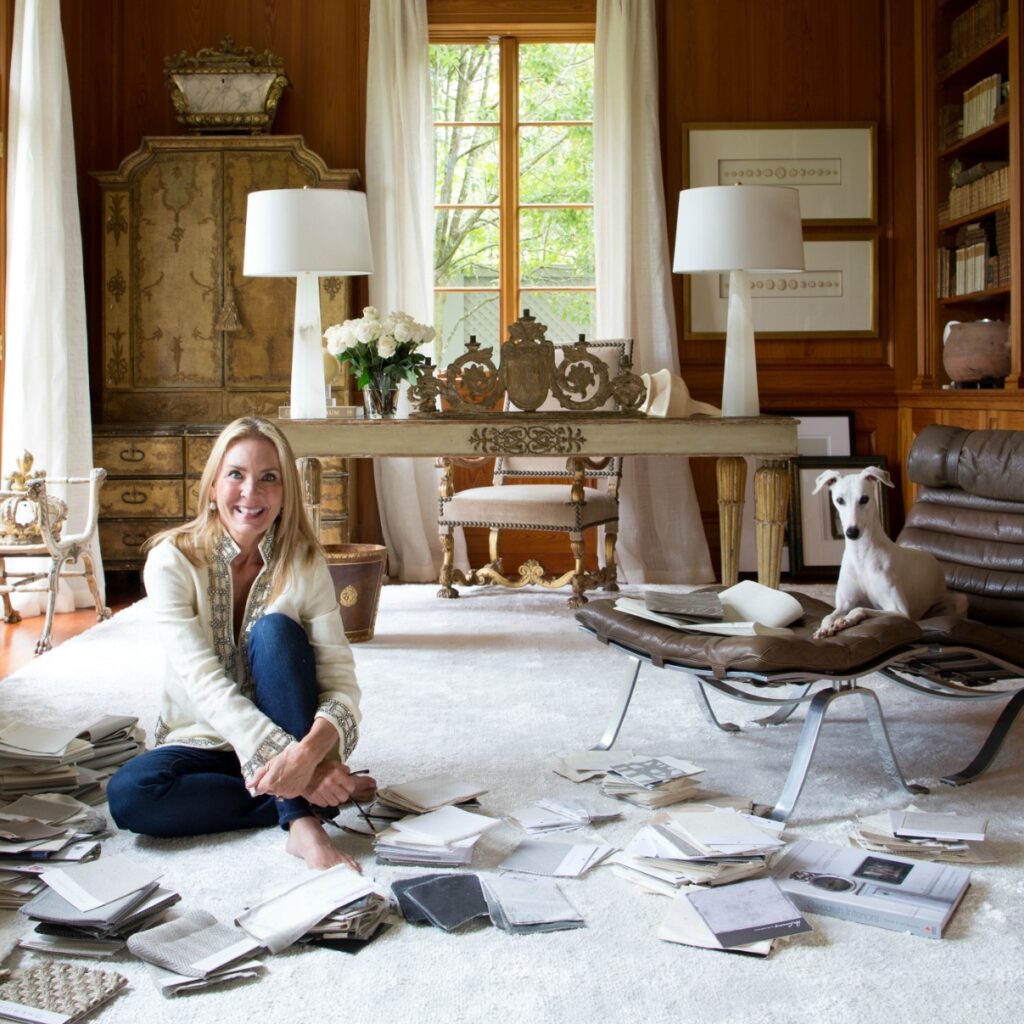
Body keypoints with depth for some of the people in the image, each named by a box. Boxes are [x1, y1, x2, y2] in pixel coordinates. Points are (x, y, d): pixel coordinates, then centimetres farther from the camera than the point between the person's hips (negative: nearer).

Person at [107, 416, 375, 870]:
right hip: (204, 742, 0)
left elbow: (341, 680, -18)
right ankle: (313, 798, -21)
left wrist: (308, 753, -41)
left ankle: (302, 818, -32)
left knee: (274, 629, -26)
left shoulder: (304, 563, -10)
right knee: (127, 793, -31)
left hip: (292, 737, 0)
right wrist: (291, 766, -36)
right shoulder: (172, 560, -14)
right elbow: (205, 684, -24)